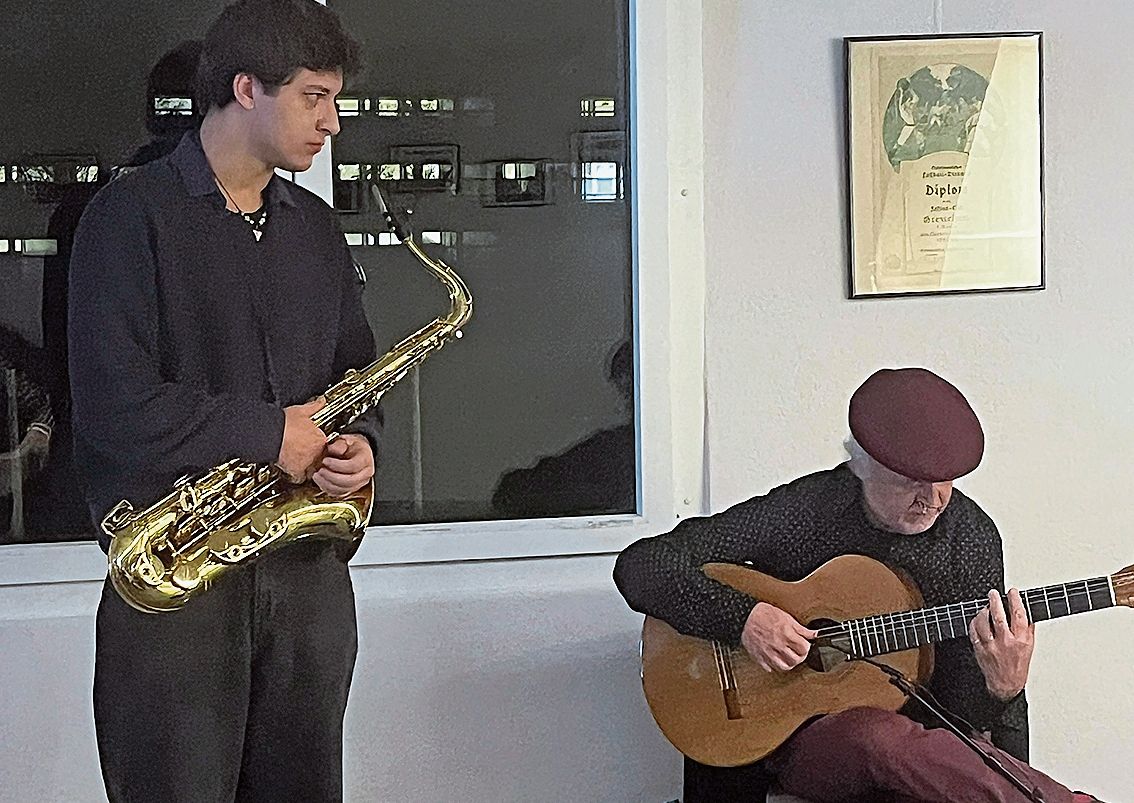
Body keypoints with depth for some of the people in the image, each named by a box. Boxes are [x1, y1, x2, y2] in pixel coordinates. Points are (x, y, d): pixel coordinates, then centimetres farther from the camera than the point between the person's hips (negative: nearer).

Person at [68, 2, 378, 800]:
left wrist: (360, 441, -2)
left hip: (308, 566, 6)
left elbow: (355, 370, 21)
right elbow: (113, 402, -15)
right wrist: (270, 435, -13)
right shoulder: (132, 214, -6)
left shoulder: (316, 228, 14)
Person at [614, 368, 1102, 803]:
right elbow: (640, 566, -11)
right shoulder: (800, 511, -9)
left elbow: (966, 712, 0)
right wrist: (742, 616, -23)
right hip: (800, 733, -2)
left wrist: (1003, 689, -23)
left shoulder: (971, 539, 0)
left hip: (927, 741, 2)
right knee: (882, 736, -38)